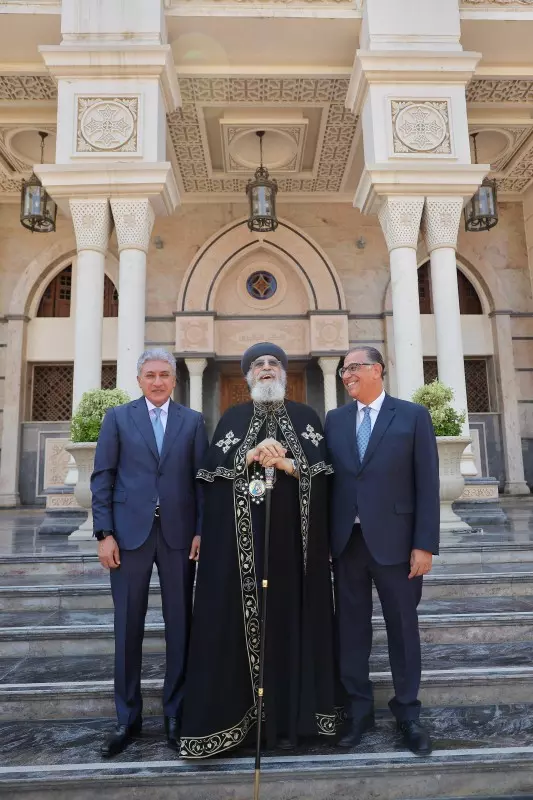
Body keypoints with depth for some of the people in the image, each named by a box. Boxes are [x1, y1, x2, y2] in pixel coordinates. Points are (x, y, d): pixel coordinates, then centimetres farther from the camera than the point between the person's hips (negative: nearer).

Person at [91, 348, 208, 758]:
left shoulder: (193, 420, 7)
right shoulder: (118, 417, 5)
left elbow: (202, 479, 4)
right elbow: (102, 477, 2)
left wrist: (202, 531, -3)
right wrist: (105, 533, -6)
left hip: (179, 534, 1)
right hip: (129, 533, 0)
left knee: (180, 627, 9)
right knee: (128, 628, 8)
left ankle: (176, 713, 25)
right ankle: (128, 717, 25)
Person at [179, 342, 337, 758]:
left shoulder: (306, 417, 9)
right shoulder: (232, 419, 9)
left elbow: (321, 469, 0)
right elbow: (213, 471, 0)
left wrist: (285, 463, -15)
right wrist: (250, 456, -13)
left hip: (292, 534, 0)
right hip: (242, 535, 0)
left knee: (288, 615, 5)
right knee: (238, 617, 2)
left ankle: (287, 714, 19)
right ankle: (230, 712, 16)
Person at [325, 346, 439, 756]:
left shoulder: (413, 415, -2)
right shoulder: (335, 419, 7)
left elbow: (427, 483, -5)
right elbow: (328, 478, 6)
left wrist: (424, 544, -10)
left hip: (393, 539, -3)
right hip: (346, 540, 3)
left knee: (403, 627, 12)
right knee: (351, 627, 12)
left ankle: (407, 713, 31)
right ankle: (359, 709, 30)